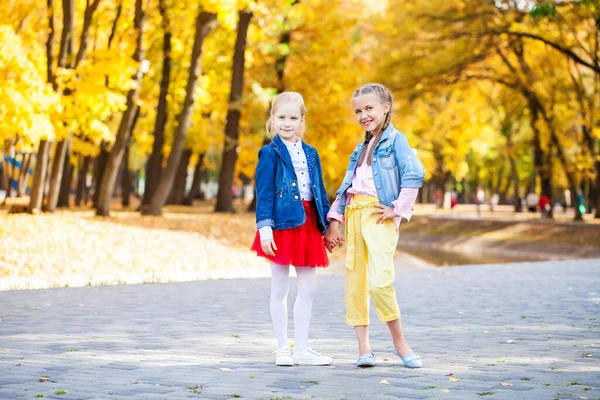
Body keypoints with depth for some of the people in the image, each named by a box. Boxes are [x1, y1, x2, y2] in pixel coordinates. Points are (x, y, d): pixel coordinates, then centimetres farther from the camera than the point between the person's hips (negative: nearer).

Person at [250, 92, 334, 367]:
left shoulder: (311, 153, 12)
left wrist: (328, 224, 15)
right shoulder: (270, 153, -4)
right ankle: (283, 348, 11)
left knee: (308, 288, 7)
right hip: (283, 223, -5)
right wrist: (264, 227, -17)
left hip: (308, 225, 5)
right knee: (280, 288, 4)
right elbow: (264, 193, -9)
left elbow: (319, 191, 16)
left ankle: (301, 349, 14)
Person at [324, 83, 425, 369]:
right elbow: (347, 186, 21)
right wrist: (334, 220, 13)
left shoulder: (395, 139, -2)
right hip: (353, 214, 8)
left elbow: (414, 174, -15)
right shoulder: (361, 148, 21)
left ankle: (400, 342, -4)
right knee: (354, 281, 2)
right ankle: (363, 347, 6)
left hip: (379, 214, -8)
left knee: (379, 281, -20)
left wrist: (399, 208, -14)